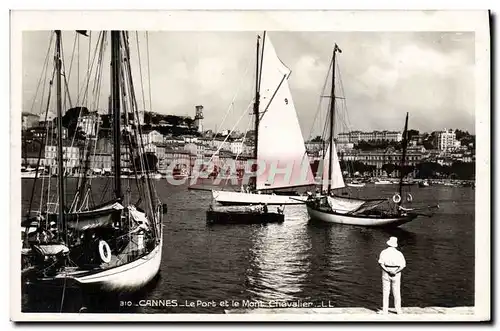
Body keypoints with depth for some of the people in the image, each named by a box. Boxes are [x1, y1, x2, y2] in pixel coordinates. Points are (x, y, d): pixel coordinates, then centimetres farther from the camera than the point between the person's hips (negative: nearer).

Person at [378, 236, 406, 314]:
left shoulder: (384, 252, -4)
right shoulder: (399, 253, -2)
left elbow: (381, 263, -14)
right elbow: (403, 265, -10)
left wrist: (388, 271, -17)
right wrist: (396, 272, -19)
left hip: (386, 273, 0)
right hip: (396, 274, 0)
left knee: (385, 292, 5)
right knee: (397, 292, 11)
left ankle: (385, 310, 4)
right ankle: (398, 309, 13)